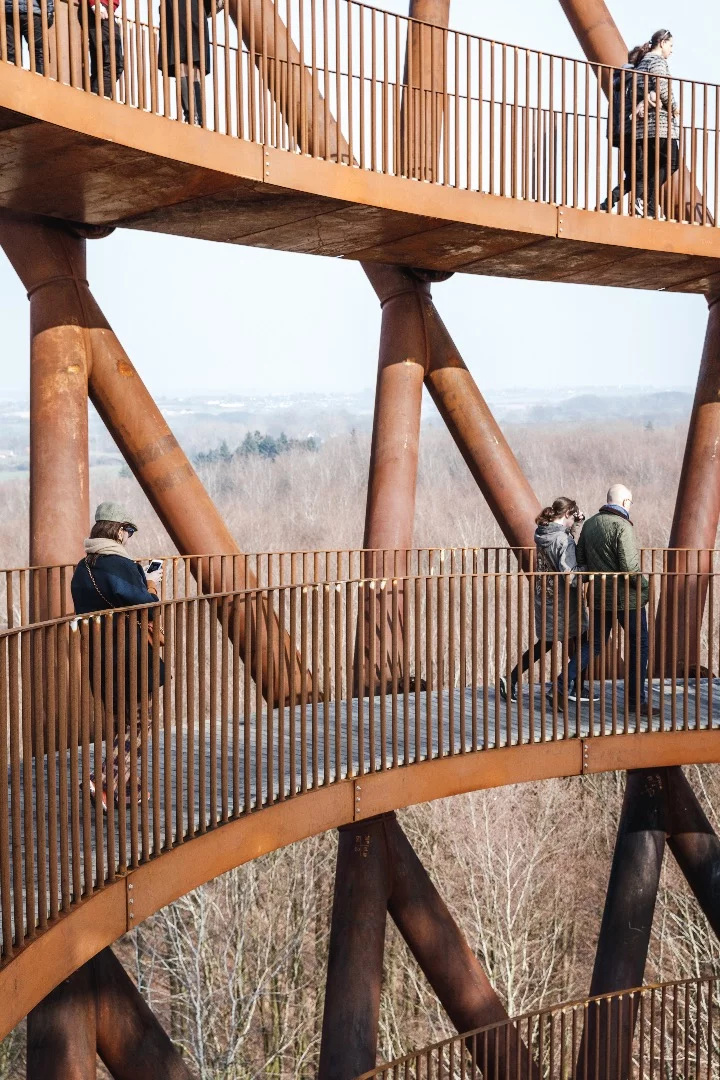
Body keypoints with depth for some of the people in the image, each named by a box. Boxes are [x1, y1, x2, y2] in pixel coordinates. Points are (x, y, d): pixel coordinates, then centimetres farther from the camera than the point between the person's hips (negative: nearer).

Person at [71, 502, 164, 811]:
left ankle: (126, 787, 24)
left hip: (96, 656, 8)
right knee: (135, 722, 0)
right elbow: (145, 609, -21)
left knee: (125, 721, 19)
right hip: (127, 658, -8)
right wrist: (151, 588, 1)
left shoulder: (82, 569, 10)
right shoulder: (121, 565, -16)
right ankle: (105, 783, -10)